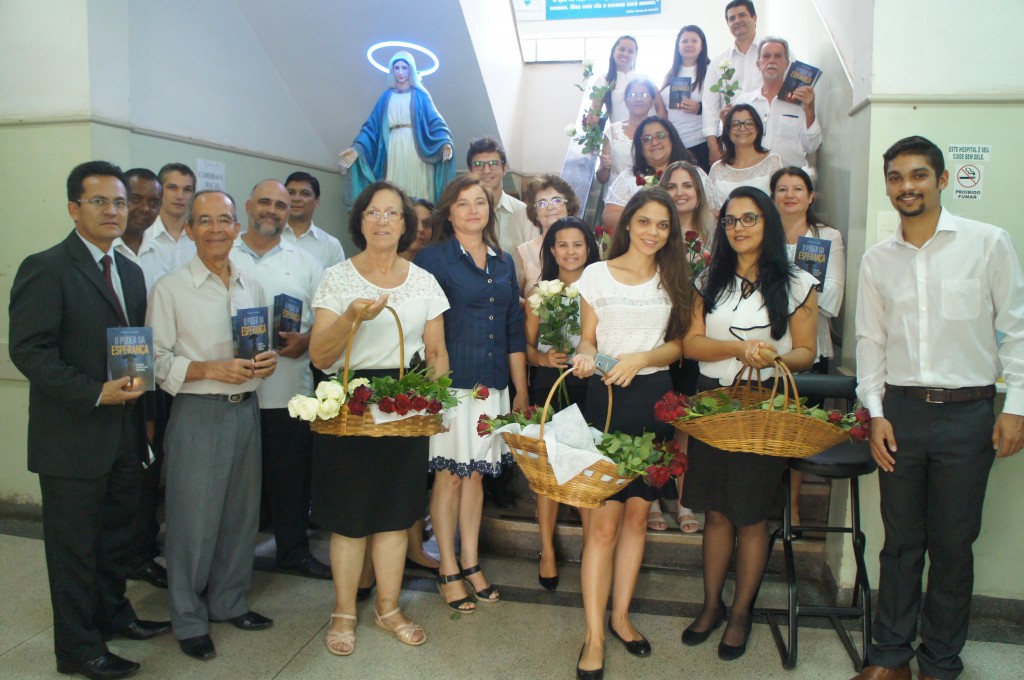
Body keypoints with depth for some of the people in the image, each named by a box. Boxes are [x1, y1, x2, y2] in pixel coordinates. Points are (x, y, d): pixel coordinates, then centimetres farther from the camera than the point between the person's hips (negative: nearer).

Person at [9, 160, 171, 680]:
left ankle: (112, 614, 38)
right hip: (73, 437, -7)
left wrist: (144, 413, 9)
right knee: (75, 544, 7)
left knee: (117, 533, 20)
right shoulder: (45, 269, -11)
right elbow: (29, 350, -18)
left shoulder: (130, 272, 12)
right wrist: (96, 393, -23)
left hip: (124, 432, 7)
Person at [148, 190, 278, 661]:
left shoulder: (252, 287, 11)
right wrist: (211, 369, -20)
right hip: (197, 414, -5)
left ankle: (229, 602, 32)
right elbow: (157, 360, -9)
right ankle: (189, 619, 22)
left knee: (241, 512, 13)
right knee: (194, 519, 2)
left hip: (246, 409, 5)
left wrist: (268, 361, -3)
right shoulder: (170, 289, -5)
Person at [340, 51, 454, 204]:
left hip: (416, 150, -2)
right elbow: (372, 125, 11)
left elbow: (435, 121, 1)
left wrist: (445, 142, -20)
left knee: (417, 194, -8)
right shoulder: (386, 97, 17)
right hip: (394, 151, 2)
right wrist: (357, 148, -4)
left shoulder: (420, 95, 11)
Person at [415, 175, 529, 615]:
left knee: (476, 474, 11)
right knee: (449, 475, 2)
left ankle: (471, 563, 24)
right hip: (451, 383, -4)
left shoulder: (504, 262, 13)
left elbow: (514, 329, 14)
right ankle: (448, 571, 16)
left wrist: (521, 388, 12)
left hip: (492, 385, 5)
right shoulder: (433, 258, -2)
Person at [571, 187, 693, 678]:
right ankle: (594, 638, 2)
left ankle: (620, 615, 25)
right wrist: (586, 356, -17)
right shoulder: (597, 274, 3)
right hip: (606, 398, -3)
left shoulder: (673, 279, 9)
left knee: (637, 512, 9)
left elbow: (677, 345, 6)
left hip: (653, 398, 3)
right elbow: (587, 338, 5)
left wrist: (641, 357, -13)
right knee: (604, 520, -7)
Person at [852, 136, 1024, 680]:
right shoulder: (877, 259, 8)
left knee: (952, 544, 7)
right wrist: (875, 413, 3)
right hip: (900, 411, 2)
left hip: (967, 412, -2)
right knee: (901, 541, 10)